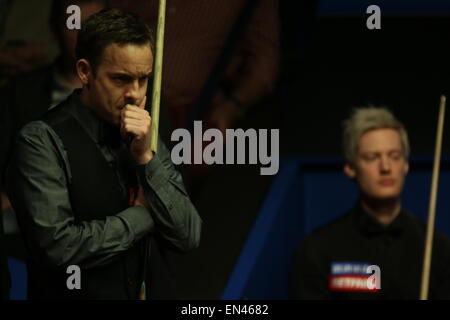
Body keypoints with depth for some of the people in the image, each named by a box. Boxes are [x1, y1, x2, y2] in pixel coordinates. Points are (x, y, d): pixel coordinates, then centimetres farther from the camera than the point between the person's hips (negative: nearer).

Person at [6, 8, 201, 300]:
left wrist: (146, 157, -14)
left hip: (154, 290, 5)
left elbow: (188, 236, -3)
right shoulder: (43, 141, -13)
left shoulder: (147, 138, 2)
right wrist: (142, 217, -12)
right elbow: (57, 246, -23)